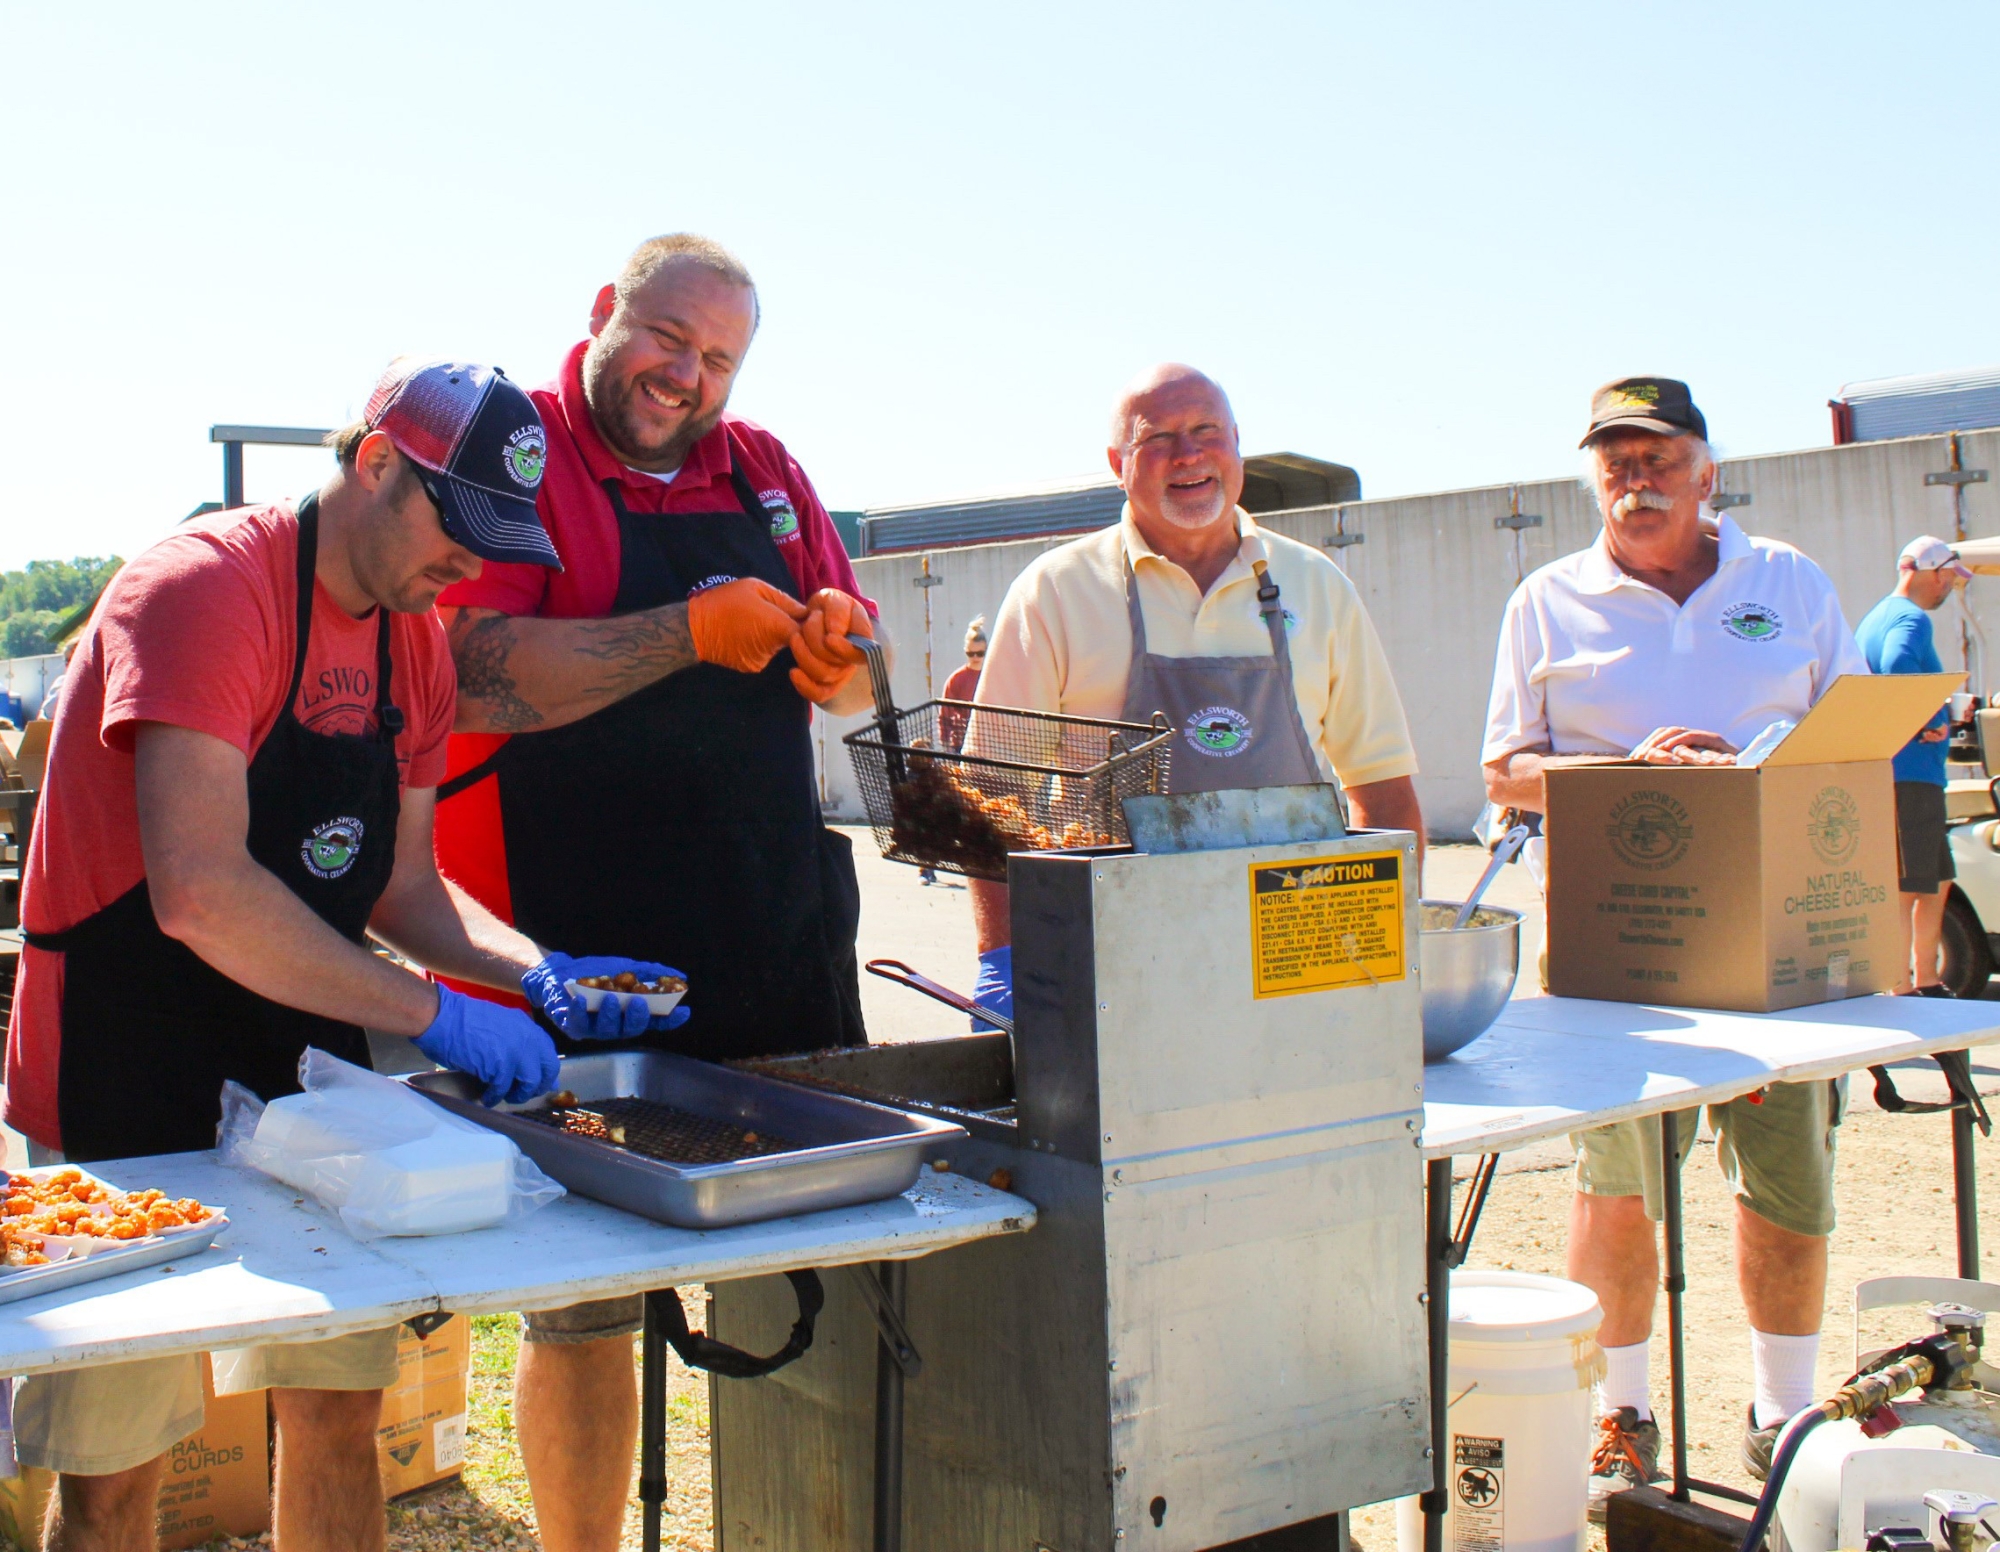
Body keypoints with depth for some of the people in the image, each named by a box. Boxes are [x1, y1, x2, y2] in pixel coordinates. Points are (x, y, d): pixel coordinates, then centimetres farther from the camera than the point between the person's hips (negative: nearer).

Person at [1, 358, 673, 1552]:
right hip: (129, 1091, -7)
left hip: (306, 1072, 7)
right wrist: (433, 1015, -28)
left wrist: (536, 972, -6)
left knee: (342, 1408, 14)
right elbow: (199, 892, -30)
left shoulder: (417, 641, 6)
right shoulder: (203, 588, -19)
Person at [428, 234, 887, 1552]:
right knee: (583, 1299, 2)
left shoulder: (765, 471, 16)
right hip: (587, 950, -5)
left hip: (785, 942, 6)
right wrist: (689, 632, -20)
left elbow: (854, 686, 19)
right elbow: (478, 674, -17)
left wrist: (838, 652, -4)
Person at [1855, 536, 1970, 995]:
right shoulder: (1911, 619, -13)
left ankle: (1927, 984, 26)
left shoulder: (1873, 618, 19)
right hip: (1910, 774, -10)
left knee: (1936, 882, 19)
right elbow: (1897, 666, -33)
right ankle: (1901, 990, -6)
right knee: (1905, 887, -8)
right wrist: (1935, 722, -23)